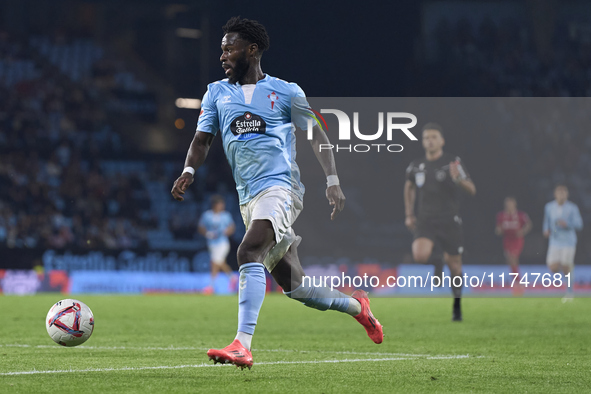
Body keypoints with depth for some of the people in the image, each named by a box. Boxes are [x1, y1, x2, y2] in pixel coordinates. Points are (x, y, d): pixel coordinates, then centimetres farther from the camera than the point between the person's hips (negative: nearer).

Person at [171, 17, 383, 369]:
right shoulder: (217, 93, 14)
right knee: (293, 285, 9)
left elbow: (317, 134, 7)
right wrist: (189, 171, -7)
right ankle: (357, 306, 34)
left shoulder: (285, 92, 3)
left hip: (280, 186, -6)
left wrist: (333, 181, -2)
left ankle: (242, 346, -37)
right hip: (248, 196, 6)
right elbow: (203, 139, 13)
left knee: (249, 254, -29)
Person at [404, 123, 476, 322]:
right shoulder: (416, 166, 6)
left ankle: (457, 306, 25)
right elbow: (409, 187, 27)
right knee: (420, 256, -27)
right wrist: (409, 214, 19)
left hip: (449, 221, -2)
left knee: (453, 264, 5)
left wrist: (458, 179, -31)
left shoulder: (453, 163, -5)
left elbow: (471, 190, -10)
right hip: (425, 221, 2)